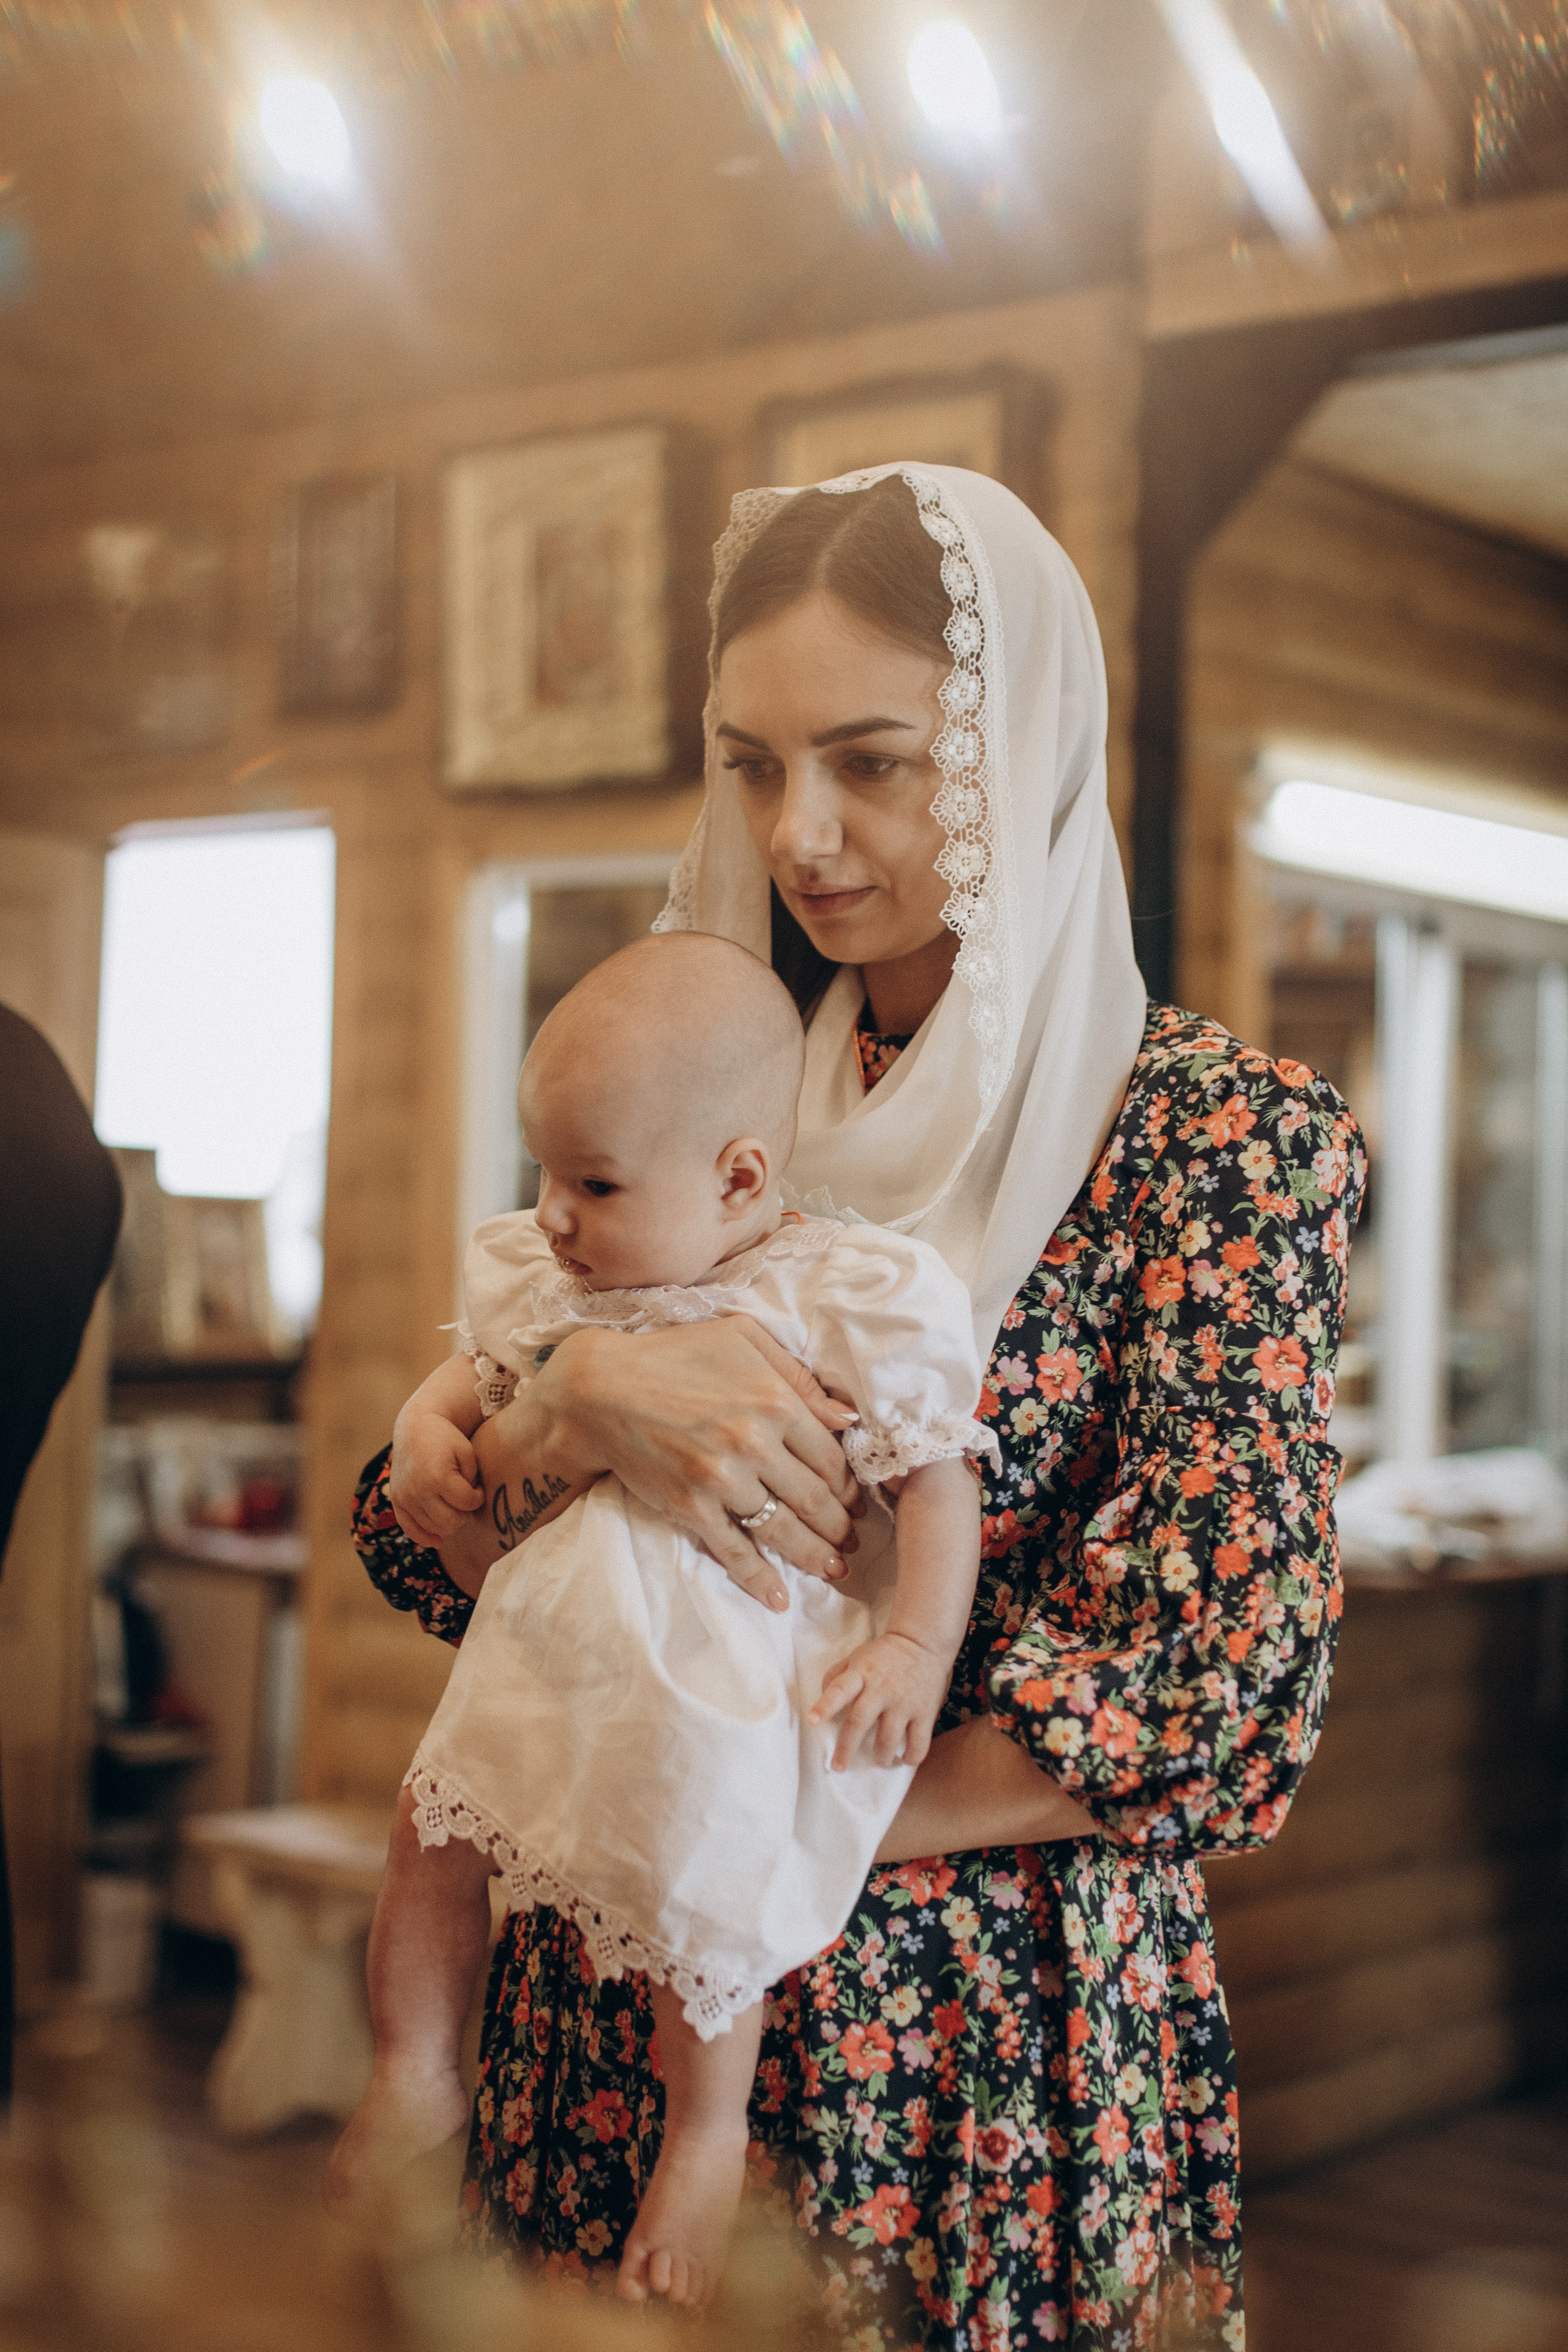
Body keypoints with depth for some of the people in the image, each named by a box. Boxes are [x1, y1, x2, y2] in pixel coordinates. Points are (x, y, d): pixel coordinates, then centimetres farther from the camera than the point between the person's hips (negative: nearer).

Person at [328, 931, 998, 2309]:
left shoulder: (842, 1299, -12)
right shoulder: (547, 1280, 6)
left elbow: (938, 1480, -8)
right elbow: (473, 1375, 24)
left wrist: (917, 1647, -18)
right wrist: (427, 1436, 3)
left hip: (734, 1673, -6)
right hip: (560, 1645, 6)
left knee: (687, 1884, -8)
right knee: (431, 1825, 8)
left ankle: (708, 2133, 19)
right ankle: (415, 2080, 29)